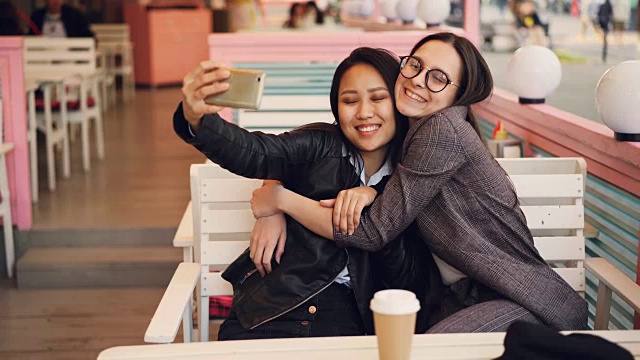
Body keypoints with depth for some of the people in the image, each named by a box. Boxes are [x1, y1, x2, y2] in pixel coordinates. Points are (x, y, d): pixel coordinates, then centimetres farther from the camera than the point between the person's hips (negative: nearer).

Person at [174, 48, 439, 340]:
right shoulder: (320, 147, 4)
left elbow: (411, 283, 3)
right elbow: (252, 152, -15)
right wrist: (196, 119, -34)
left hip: (352, 318, 1)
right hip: (274, 305, 0)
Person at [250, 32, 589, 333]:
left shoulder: (444, 130, -18)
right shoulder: (408, 131, 8)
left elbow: (374, 231, -16)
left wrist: (280, 198, -9)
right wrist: (368, 190, -11)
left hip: (524, 302, -7)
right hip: (464, 295, 7)